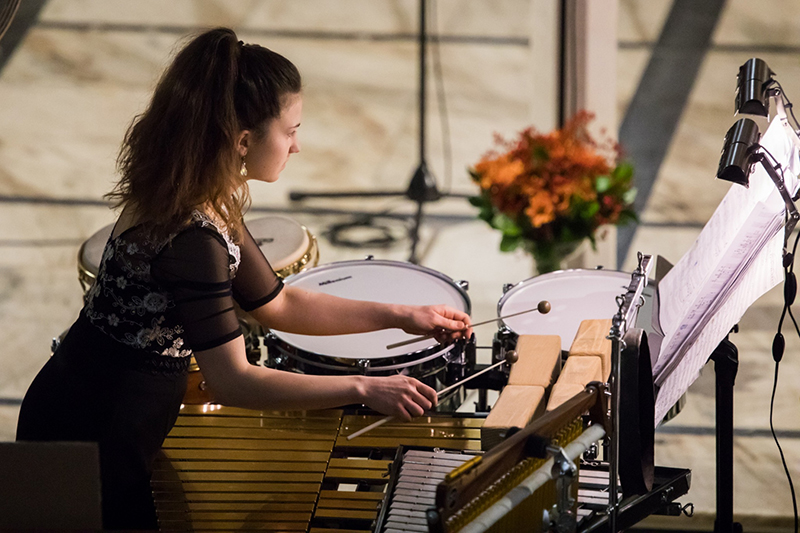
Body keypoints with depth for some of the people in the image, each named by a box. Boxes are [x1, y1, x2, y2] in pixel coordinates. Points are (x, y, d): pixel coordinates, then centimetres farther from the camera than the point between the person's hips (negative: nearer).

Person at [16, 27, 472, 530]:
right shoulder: (191, 238, -28)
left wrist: (400, 316, 8)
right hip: (86, 446, -9)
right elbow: (234, 382, -30)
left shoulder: (211, 205, 2)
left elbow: (276, 302, 13)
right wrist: (365, 388, -27)